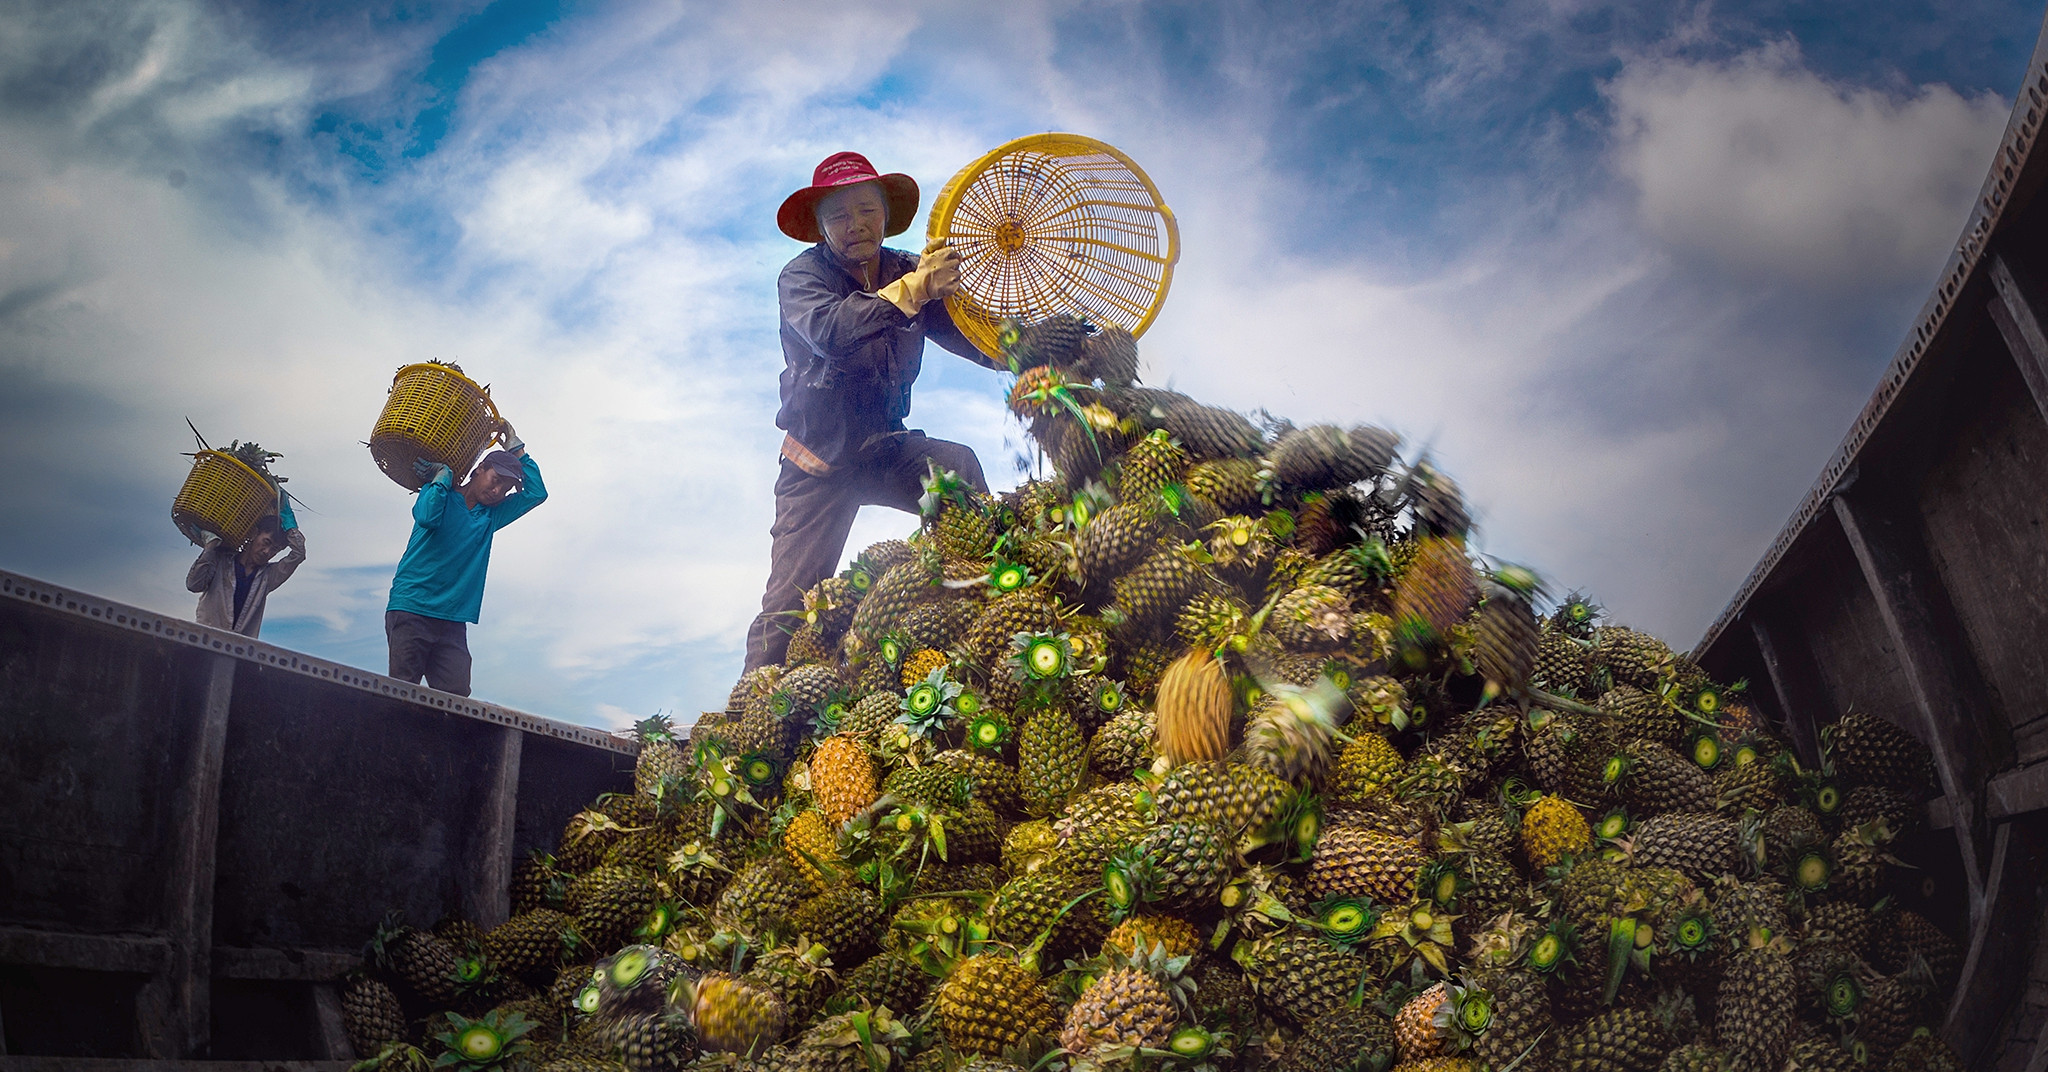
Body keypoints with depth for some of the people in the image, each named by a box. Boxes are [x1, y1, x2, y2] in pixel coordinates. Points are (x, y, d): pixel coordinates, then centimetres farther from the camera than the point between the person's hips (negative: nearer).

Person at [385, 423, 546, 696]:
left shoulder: (491, 516, 20)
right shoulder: (441, 496, 6)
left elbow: (537, 492, 17)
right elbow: (427, 517, -17)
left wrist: (516, 448, 14)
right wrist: (443, 475, -5)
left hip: (453, 622, 5)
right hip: (411, 610, -5)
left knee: (456, 694, -11)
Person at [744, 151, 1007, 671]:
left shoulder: (913, 274, 0)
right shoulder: (801, 275, -9)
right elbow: (828, 330, -32)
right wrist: (914, 289, -40)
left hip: (887, 451, 3)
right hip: (819, 461, -3)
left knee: (961, 467, -28)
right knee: (789, 603, -7)